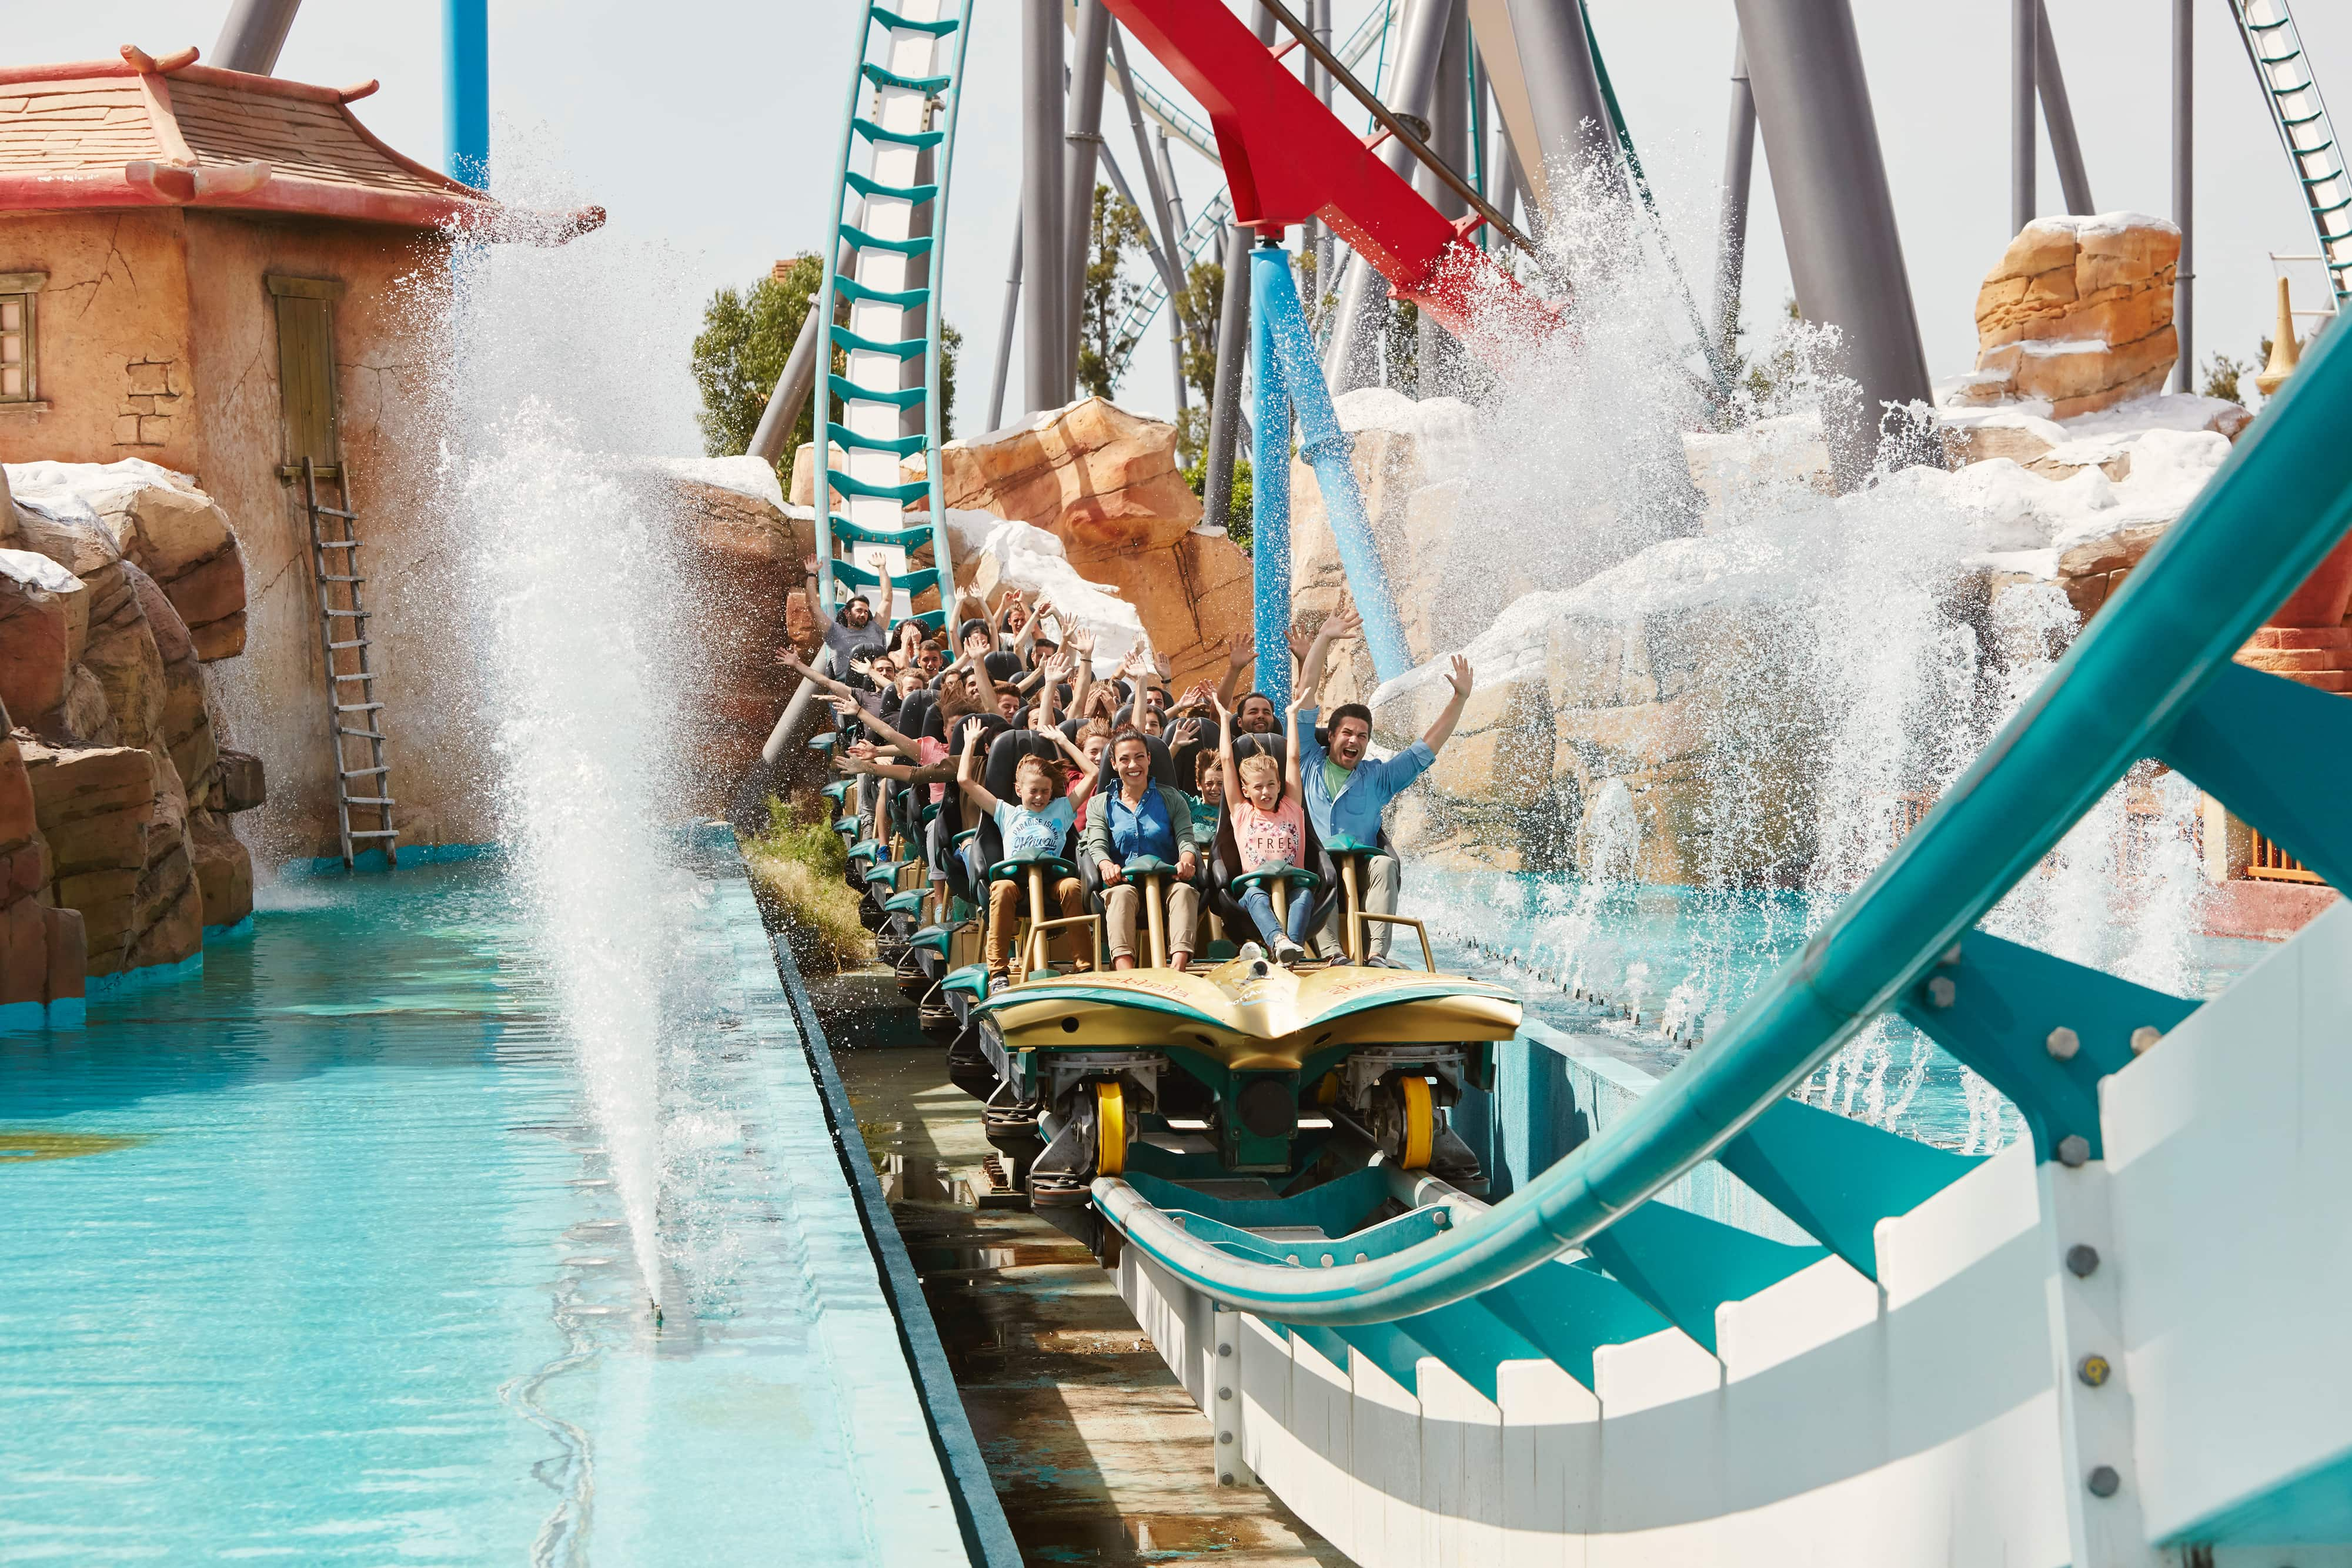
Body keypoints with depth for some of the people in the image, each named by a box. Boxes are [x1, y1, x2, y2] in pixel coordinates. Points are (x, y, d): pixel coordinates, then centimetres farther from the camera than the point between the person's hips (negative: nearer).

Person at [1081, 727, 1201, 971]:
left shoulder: (1171, 798, 17)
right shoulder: (1100, 805, 17)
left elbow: (1186, 838, 3)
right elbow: (1097, 845, 1)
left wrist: (1186, 860, -23)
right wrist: (1107, 866, -24)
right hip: (1124, 882, 0)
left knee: (1184, 891, -35)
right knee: (1122, 893, -37)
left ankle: (1178, 969, -57)